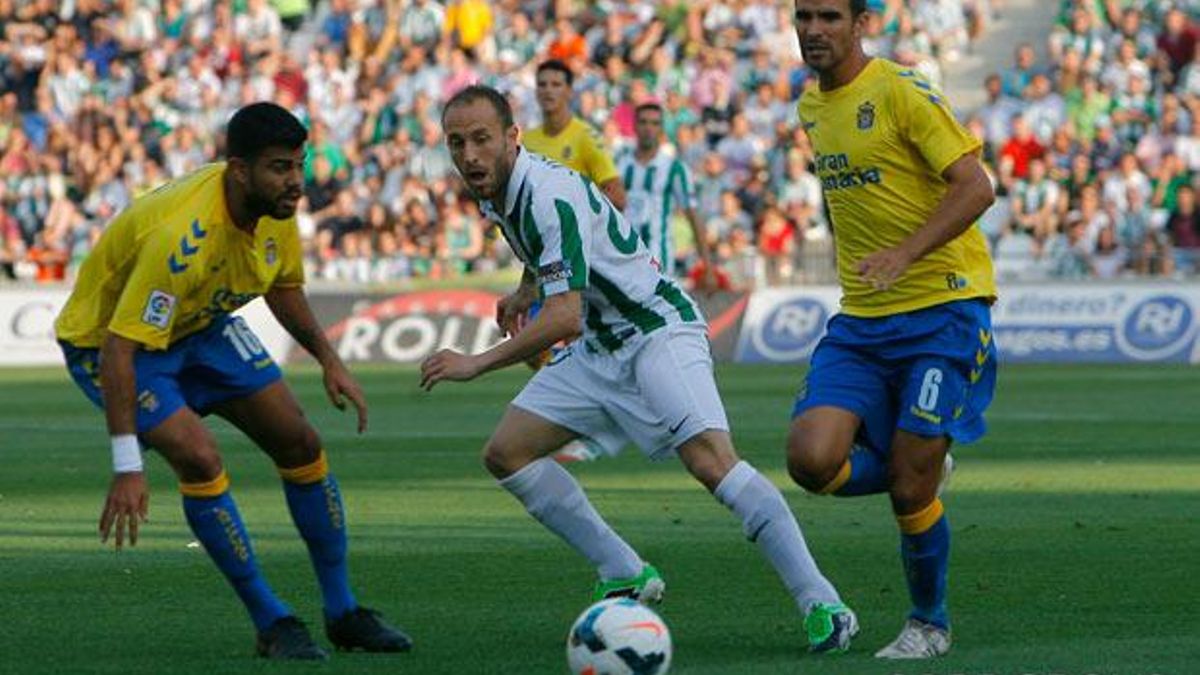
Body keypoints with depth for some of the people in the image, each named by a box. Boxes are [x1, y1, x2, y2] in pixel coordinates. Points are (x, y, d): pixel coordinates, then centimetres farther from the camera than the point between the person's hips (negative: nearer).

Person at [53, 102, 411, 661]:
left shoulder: (276, 206, -15)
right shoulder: (182, 236, -40)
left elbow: (283, 286, 9)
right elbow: (120, 347, -40)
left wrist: (328, 359, -1)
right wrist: (126, 467, -42)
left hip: (203, 325, 8)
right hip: (110, 339, -8)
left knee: (301, 443, 3)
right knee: (199, 458, -26)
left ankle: (342, 611, 18)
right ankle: (271, 624, -10)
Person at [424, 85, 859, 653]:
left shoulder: (552, 196, -26)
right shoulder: (495, 193, 2)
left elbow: (563, 316, -34)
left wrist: (478, 365, -32)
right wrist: (522, 294, 27)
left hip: (659, 331, -10)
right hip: (599, 347, 10)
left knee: (710, 458, -28)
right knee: (505, 453, 2)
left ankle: (822, 606, -29)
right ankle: (626, 577, 7)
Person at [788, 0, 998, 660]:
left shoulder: (902, 92, -12)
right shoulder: (810, 106, 12)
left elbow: (976, 187, -17)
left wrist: (904, 255, -28)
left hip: (943, 307, -6)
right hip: (860, 317, 6)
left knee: (910, 492, -7)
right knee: (811, 460, -15)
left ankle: (929, 624, 19)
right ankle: (920, 472, 17)